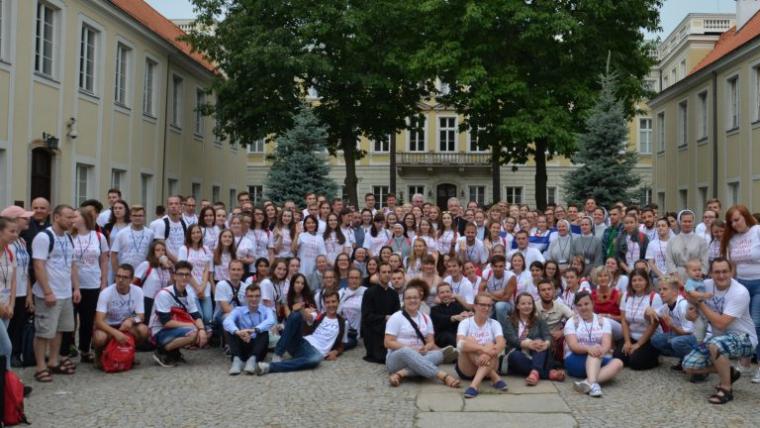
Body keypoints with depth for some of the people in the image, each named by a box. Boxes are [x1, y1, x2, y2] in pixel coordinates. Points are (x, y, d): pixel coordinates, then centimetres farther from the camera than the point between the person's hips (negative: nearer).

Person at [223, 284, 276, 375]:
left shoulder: (266, 310, 5)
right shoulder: (238, 310, 5)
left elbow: (271, 321, -21)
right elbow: (227, 321, -18)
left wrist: (254, 330, -40)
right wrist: (237, 332, -42)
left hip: (259, 349, -1)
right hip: (243, 348, 1)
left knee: (264, 331, -27)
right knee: (229, 330, -21)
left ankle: (252, 359, -42)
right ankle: (237, 360, -37)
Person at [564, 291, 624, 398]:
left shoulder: (603, 321, 9)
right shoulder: (571, 322, 4)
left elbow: (607, 344, -7)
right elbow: (573, 346, -12)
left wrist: (600, 351, -32)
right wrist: (589, 349, -34)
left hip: (600, 361, 3)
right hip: (575, 361, -2)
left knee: (617, 363, -28)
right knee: (594, 354, -33)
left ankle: (588, 382, -48)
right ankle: (593, 383, -57)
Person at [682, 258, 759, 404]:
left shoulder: (740, 292, -23)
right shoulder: (706, 285, -6)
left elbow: (720, 323, -29)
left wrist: (699, 303, -22)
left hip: (743, 338, -6)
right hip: (719, 339, 7)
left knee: (715, 345, -38)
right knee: (689, 366, -5)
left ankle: (726, 388, -16)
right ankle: (729, 372, 18)